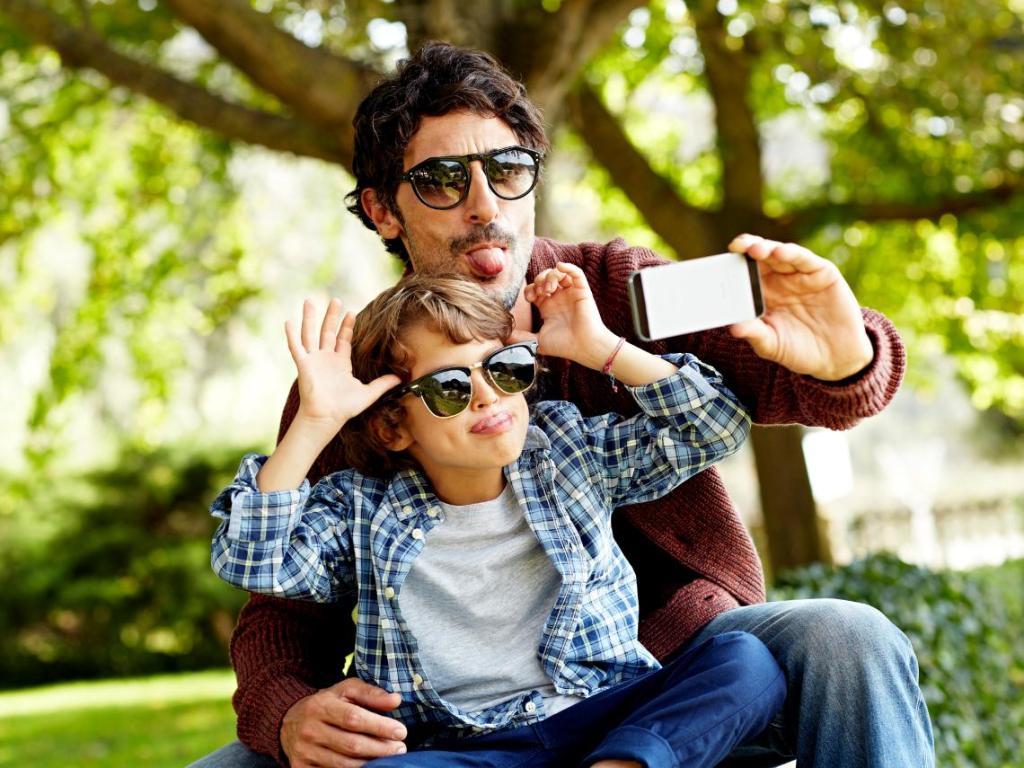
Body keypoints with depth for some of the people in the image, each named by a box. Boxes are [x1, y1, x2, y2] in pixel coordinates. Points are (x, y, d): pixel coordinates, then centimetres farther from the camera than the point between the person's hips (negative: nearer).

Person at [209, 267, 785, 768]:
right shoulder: (363, 511, 10)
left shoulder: (572, 454, 14)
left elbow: (716, 429, 11)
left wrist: (601, 348, 3)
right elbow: (248, 561, -3)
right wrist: (314, 424, -7)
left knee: (745, 662, -24)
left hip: (601, 720, 2)